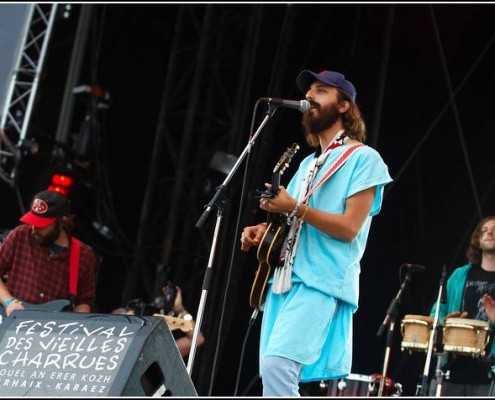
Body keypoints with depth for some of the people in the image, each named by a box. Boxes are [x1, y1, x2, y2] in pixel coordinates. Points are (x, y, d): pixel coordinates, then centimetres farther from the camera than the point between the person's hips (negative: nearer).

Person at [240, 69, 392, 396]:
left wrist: (296, 207, -18)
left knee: (277, 366, -24)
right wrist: (263, 230, 7)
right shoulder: (308, 163, 24)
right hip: (284, 279, 9)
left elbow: (349, 228, -12)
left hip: (322, 283, -9)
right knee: (272, 370, 4)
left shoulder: (363, 158, -2)